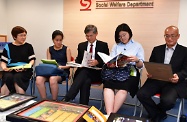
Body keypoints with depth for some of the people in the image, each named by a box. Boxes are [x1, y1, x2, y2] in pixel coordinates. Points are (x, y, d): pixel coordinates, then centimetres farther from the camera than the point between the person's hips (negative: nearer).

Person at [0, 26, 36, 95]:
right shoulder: (8, 47, 16)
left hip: (24, 70, -1)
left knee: (17, 77, -34)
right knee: (8, 77, -32)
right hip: (10, 69, 1)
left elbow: (32, 60, 8)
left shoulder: (28, 46, 14)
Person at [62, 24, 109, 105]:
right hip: (83, 70, 3)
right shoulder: (81, 45, 19)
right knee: (86, 81, -35)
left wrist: (97, 62, -20)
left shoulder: (103, 45, 9)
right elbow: (78, 60, 21)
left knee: (83, 73, -35)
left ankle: (66, 100, -40)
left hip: (96, 72, -2)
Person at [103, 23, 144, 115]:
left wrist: (137, 60, -17)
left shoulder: (137, 46, 14)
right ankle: (109, 114, -37)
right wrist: (109, 64, -11)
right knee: (107, 84, -32)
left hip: (131, 72, -1)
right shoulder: (116, 45, 22)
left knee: (123, 88, -34)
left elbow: (140, 65, 6)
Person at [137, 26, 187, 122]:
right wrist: (150, 73, -11)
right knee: (141, 94, -23)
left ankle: (156, 111, 8)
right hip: (156, 80, 3)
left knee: (168, 101, -31)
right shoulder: (157, 49, 15)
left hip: (173, 82, -2)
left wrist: (178, 76, -22)